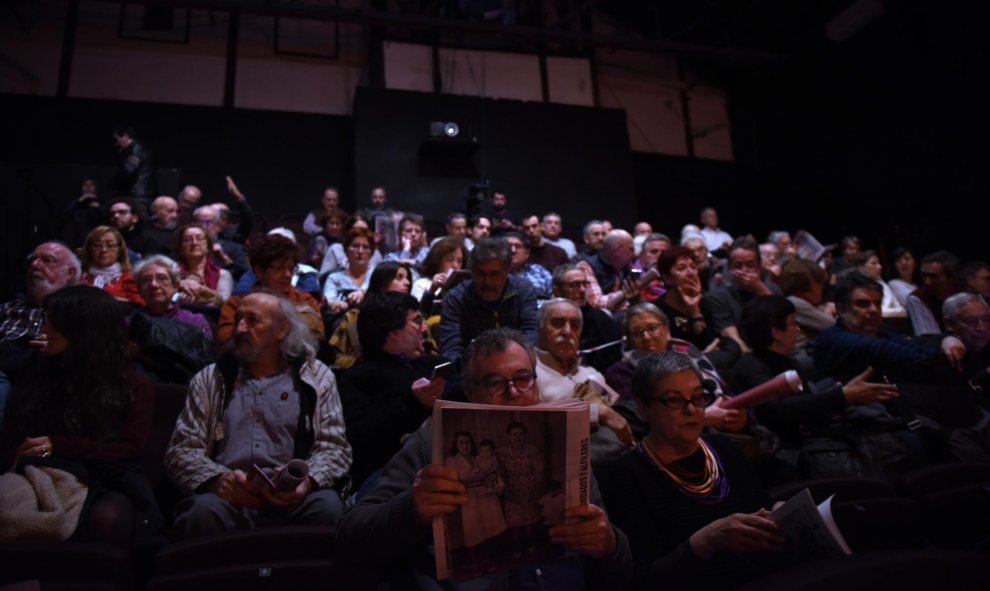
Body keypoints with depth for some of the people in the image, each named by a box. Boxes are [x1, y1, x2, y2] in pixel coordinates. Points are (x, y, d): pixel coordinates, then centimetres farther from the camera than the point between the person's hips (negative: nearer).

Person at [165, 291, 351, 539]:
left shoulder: (316, 377, 13)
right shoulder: (209, 379, 18)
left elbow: (335, 448, 6)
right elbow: (181, 450, 9)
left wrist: (307, 480, -18)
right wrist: (218, 478, -13)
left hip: (292, 498, 0)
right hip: (231, 496, 0)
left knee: (327, 506, -33)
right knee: (204, 510, -34)